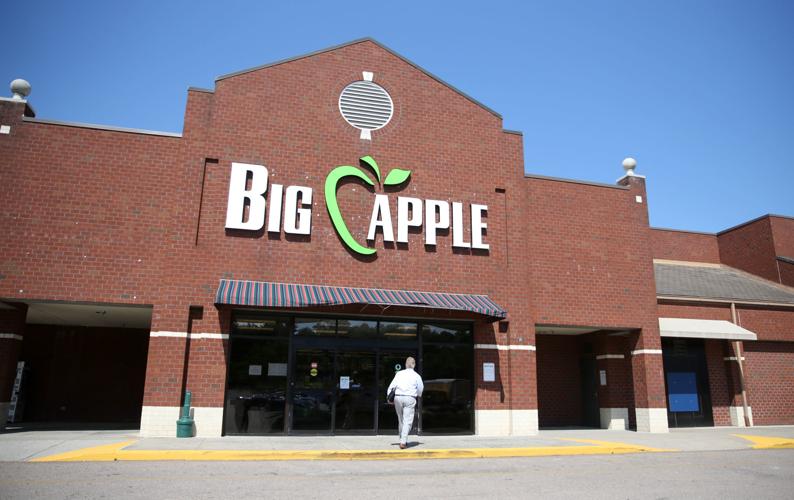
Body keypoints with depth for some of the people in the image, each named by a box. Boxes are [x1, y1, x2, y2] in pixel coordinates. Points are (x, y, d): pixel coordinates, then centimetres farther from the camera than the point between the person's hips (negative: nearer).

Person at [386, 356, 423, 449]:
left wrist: (388, 396, 7)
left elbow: (392, 385, 3)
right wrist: (418, 396, 29)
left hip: (398, 397, 3)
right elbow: (421, 388, 10)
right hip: (410, 398, -3)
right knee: (407, 421, -3)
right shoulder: (416, 375, 3)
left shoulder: (399, 374, 8)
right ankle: (403, 442, -13)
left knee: (401, 420, 16)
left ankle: (402, 440, 23)